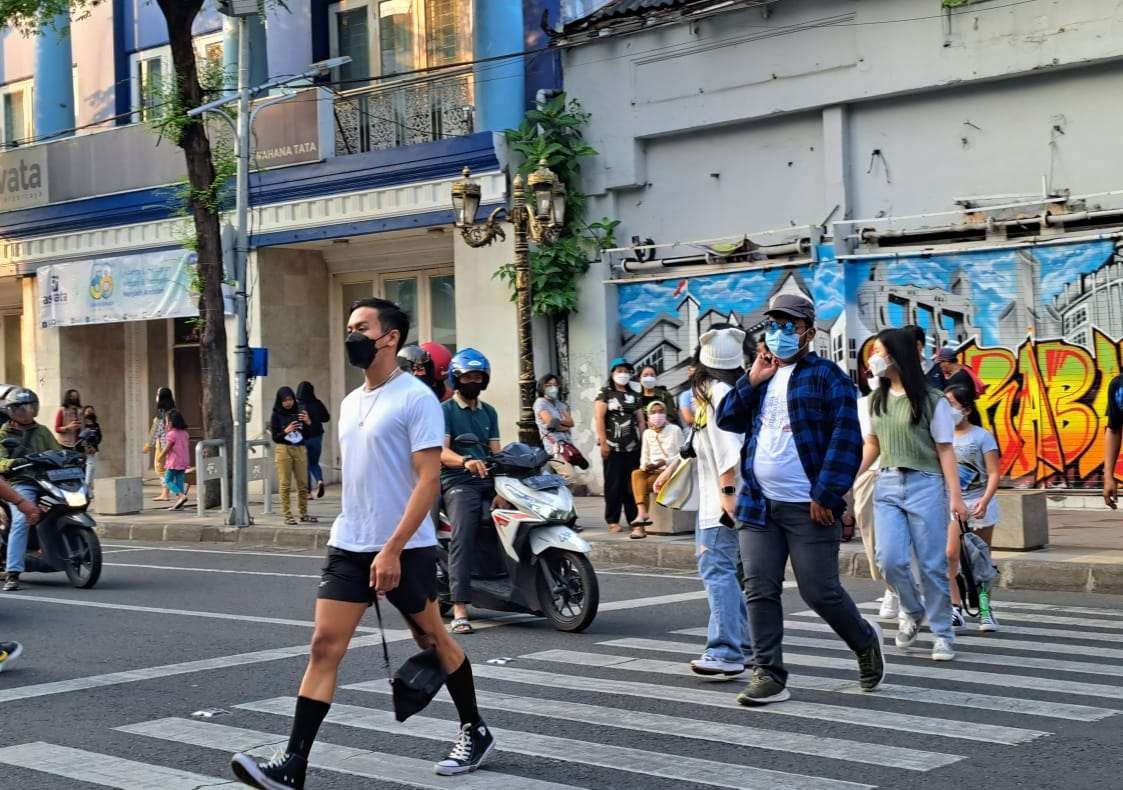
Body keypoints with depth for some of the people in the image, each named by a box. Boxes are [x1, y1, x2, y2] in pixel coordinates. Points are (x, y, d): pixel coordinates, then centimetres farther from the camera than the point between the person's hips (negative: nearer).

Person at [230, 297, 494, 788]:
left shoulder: (415, 398, -11)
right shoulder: (350, 403, 13)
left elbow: (428, 478, -17)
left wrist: (392, 549, -22)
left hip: (405, 549, -6)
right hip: (348, 546, 6)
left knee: (432, 639, 9)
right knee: (324, 646, -4)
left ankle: (476, 733, 29)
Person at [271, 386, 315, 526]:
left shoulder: (300, 411, 6)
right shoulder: (277, 415, 0)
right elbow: (275, 437, -1)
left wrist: (308, 422, -10)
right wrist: (285, 431, -19)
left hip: (300, 450, 3)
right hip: (283, 450, -3)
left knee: (303, 483, 5)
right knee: (285, 484, -3)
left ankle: (303, 514, 15)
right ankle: (287, 515, 1)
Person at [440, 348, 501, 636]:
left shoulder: (489, 412, 23)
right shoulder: (445, 410, 4)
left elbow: (495, 450, 16)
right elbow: (442, 452, -9)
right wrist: (466, 461, -29)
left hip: (488, 482, 6)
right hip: (458, 483, -6)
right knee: (463, 539, -24)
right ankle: (459, 610, -30)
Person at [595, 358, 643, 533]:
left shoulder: (634, 395, 17)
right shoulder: (605, 393, 2)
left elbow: (639, 419, 17)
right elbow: (599, 418, -5)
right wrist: (603, 442, -12)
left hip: (633, 446, 4)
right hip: (613, 446, -4)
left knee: (633, 484, 4)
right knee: (614, 484, -3)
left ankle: (634, 518, 10)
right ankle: (612, 520, 2)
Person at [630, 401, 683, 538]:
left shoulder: (675, 430, 2)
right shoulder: (647, 433, 17)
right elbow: (644, 456, 16)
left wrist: (665, 462, -16)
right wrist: (645, 466, -7)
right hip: (651, 471, 4)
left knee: (643, 483, -29)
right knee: (636, 474, -30)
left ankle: (641, 517, -28)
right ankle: (642, 514, -44)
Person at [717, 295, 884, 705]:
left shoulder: (826, 376, -3)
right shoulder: (762, 375, 17)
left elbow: (846, 440, -11)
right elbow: (726, 420, 12)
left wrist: (825, 495, -17)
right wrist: (752, 380, -1)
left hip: (809, 508, -6)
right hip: (758, 504, 6)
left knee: (820, 591, -2)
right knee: (760, 591, 2)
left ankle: (866, 641, 25)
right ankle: (769, 675, 8)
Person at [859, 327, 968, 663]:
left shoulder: (931, 400, -5)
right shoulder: (877, 400, 11)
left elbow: (945, 449, -5)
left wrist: (955, 496, -9)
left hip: (925, 484, -4)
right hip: (888, 485, 4)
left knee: (932, 563, -1)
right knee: (890, 558, -9)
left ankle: (943, 633, 10)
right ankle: (912, 610, 17)